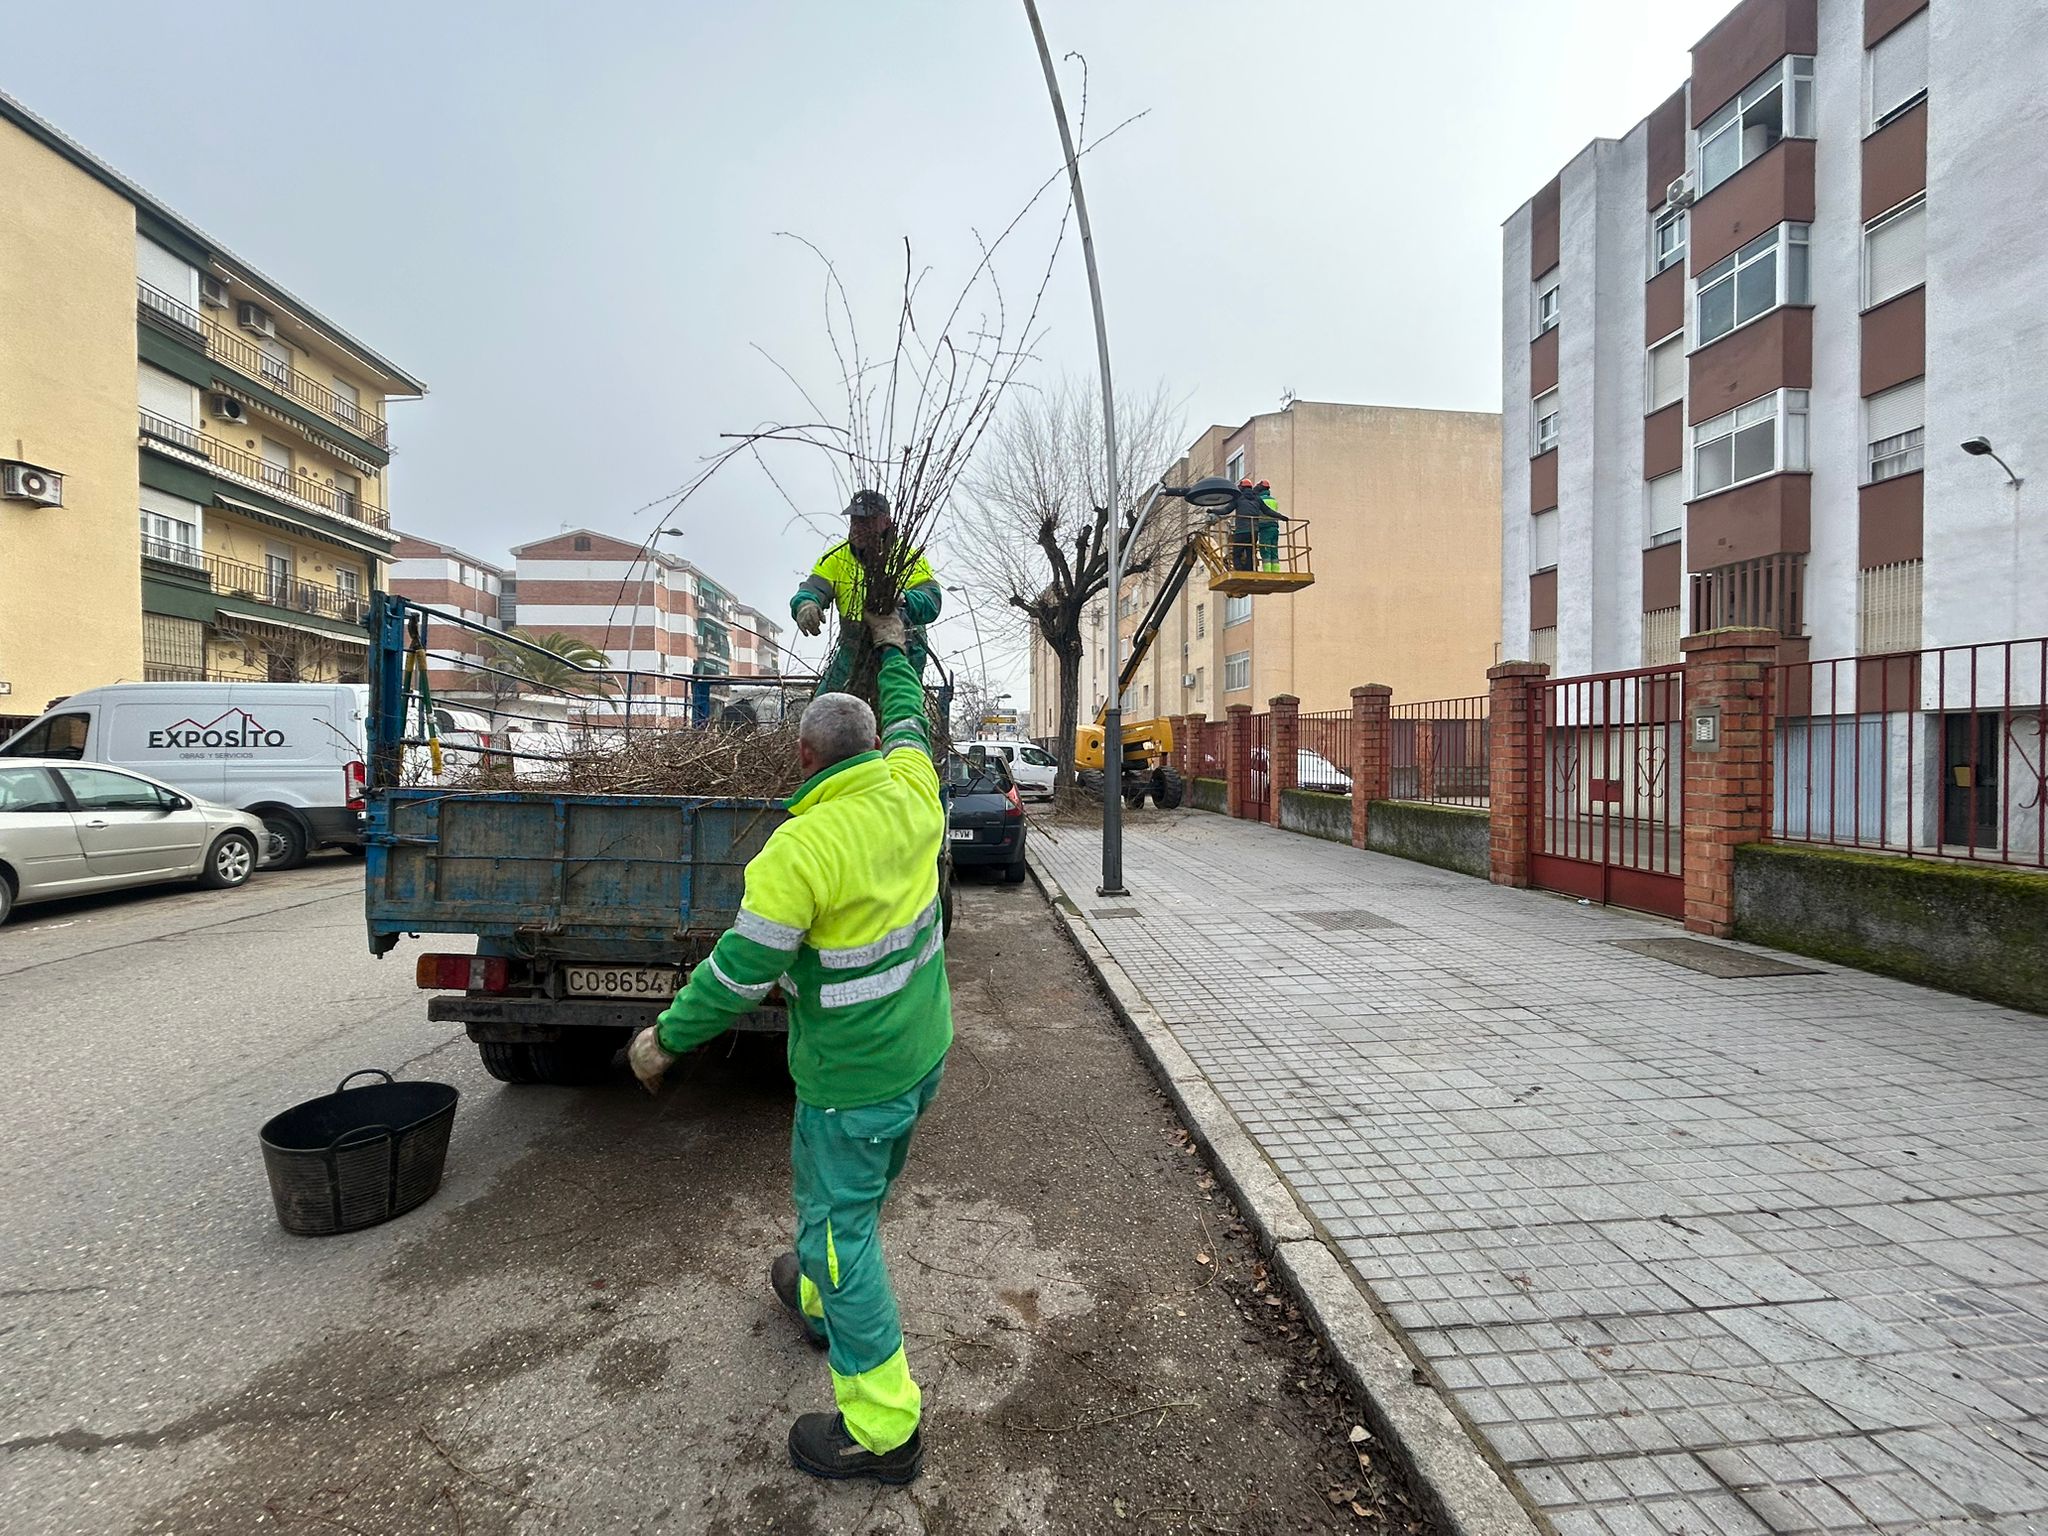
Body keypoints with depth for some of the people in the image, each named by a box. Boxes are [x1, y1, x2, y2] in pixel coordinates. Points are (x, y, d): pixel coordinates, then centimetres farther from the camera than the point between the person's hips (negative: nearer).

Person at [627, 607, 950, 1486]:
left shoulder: (804, 846, -26)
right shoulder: (911, 791, -7)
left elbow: (743, 967, -21)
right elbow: (906, 722, 15)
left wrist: (667, 1039, -6)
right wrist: (894, 648, 32)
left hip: (853, 1078, -8)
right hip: (924, 1052, 8)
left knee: (838, 1225, 9)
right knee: (838, 1195, 29)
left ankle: (882, 1430, 22)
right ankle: (816, 1300, 54)